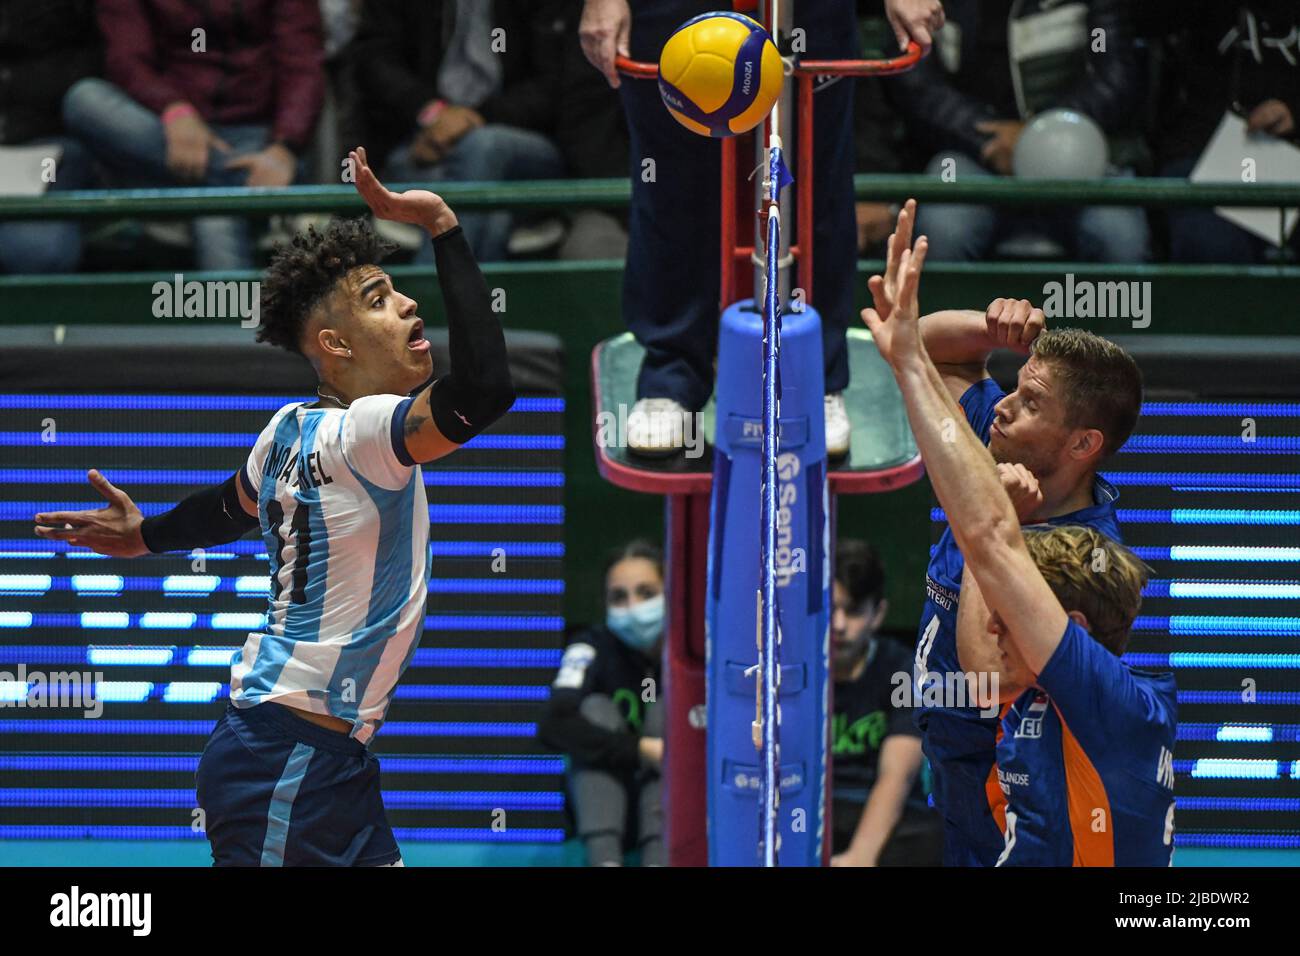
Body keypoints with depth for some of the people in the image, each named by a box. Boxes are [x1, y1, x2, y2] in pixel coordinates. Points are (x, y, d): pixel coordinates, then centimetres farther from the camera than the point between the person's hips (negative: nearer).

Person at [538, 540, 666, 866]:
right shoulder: (593, 648, -12)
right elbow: (553, 725, -28)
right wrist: (642, 750, -36)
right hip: (608, 803, 0)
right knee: (597, 709, -22)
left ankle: (659, 862, -36)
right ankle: (604, 861, -38)